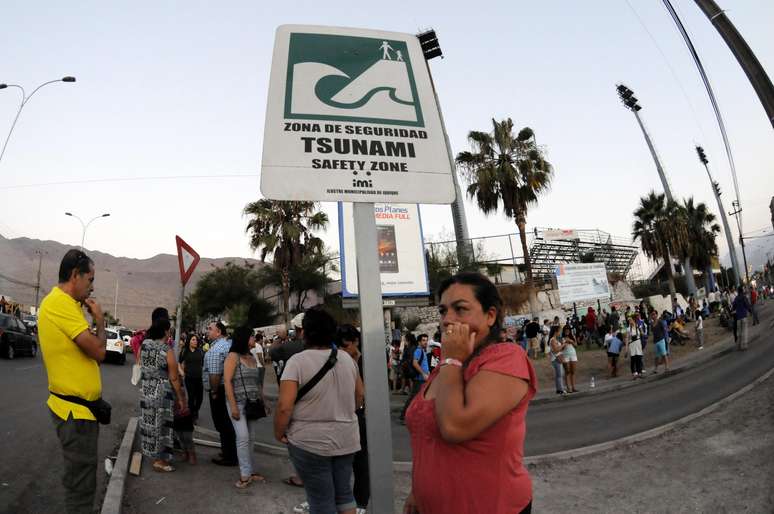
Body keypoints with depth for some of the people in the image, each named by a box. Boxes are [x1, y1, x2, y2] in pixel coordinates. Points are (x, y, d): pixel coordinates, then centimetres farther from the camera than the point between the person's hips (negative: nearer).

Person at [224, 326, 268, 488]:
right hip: (238, 404, -6)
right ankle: (246, 474, 2)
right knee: (243, 438, -7)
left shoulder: (252, 358, 13)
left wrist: (263, 402, 13)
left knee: (249, 438, 9)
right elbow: (227, 381, -12)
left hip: (252, 404, 6)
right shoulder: (233, 356, -6)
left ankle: (249, 472, 19)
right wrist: (233, 406, -16)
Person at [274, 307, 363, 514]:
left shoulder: (298, 361, -15)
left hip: (310, 443, -5)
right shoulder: (347, 359, 2)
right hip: (347, 439, 5)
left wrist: (279, 433, -4)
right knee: (344, 492, 19)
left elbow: (284, 406, -19)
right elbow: (360, 395, 11)